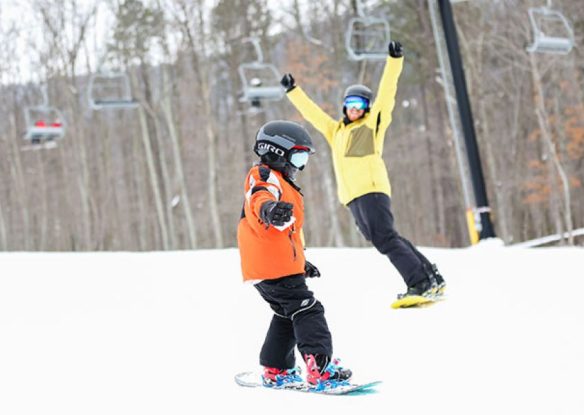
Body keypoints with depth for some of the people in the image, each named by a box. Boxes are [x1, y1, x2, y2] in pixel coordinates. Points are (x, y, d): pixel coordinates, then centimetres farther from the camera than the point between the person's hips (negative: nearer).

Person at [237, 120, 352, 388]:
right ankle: (320, 367, -22)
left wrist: (301, 262, 40)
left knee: (287, 315, 19)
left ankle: (275, 371, 23)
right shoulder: (266, 178, -6)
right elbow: (260, 198, -33)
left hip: (262, 270, 10)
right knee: (307, 312, -12)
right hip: (276, 267, -10)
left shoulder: (278, 182, 28)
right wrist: (269, 209, -56)